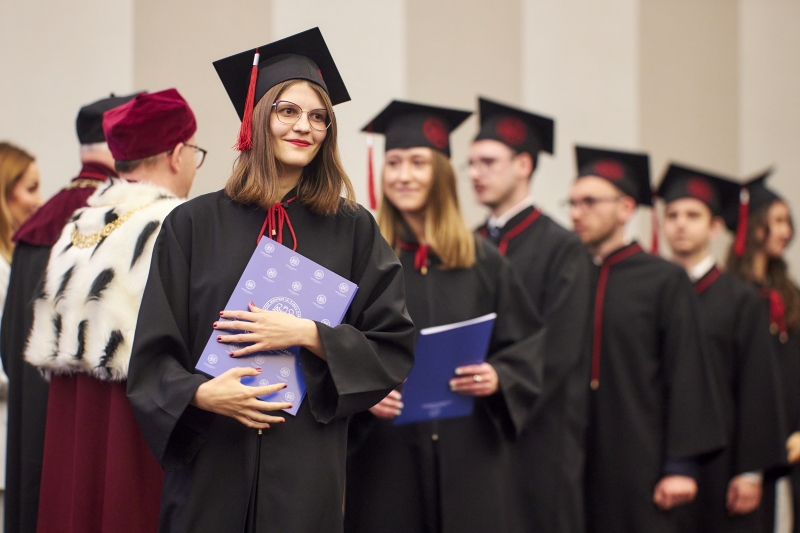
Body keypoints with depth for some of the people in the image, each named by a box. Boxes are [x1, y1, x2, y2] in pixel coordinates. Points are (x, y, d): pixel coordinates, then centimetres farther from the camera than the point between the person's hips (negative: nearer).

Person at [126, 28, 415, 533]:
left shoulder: (353, 230, 5)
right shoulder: (194, 225, 3)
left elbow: (395, 347, 2)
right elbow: (155, 357, 1)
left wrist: (307, 335, -12)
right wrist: (200, 394, -18)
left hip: (310, 470, 1)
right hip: (212, 467, 0)